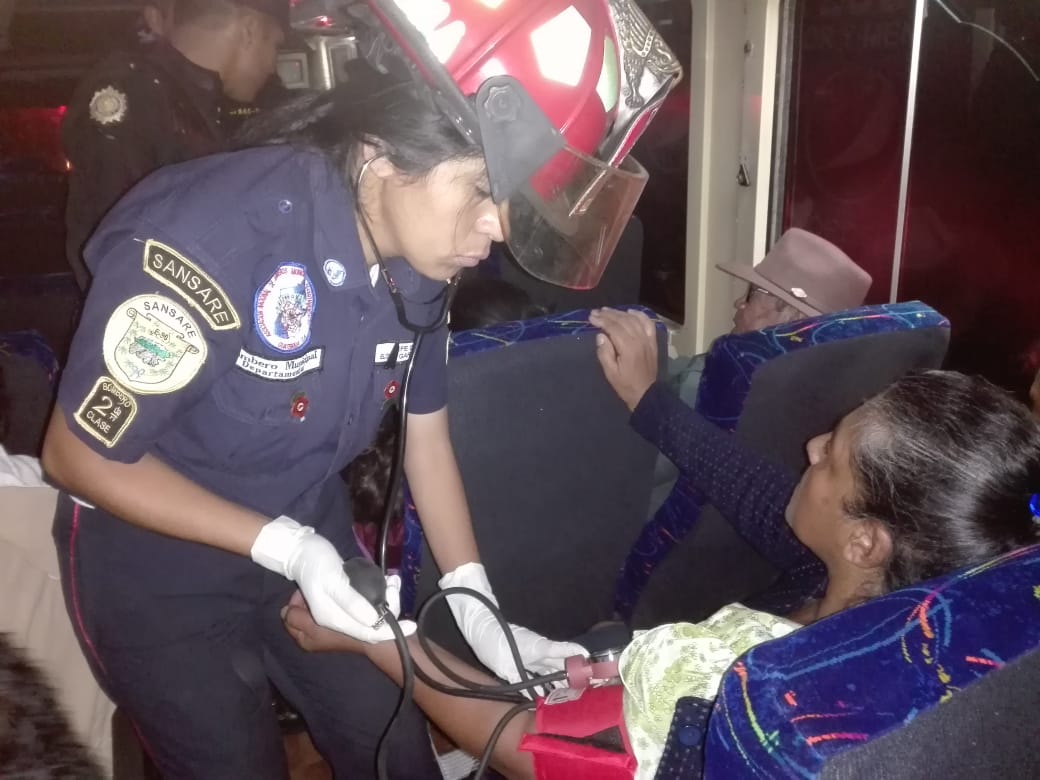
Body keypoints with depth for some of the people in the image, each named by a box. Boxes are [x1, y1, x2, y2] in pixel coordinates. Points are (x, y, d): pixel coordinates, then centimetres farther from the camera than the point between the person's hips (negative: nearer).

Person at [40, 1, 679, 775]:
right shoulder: (209, 236, -32)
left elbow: (427, 436, 1)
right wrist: (284, 547, -27)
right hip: (155, 562, -5)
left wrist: (477, 607, -4)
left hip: (312, 536, 5)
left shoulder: (419, 260, -12)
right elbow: (80, 456, -22)